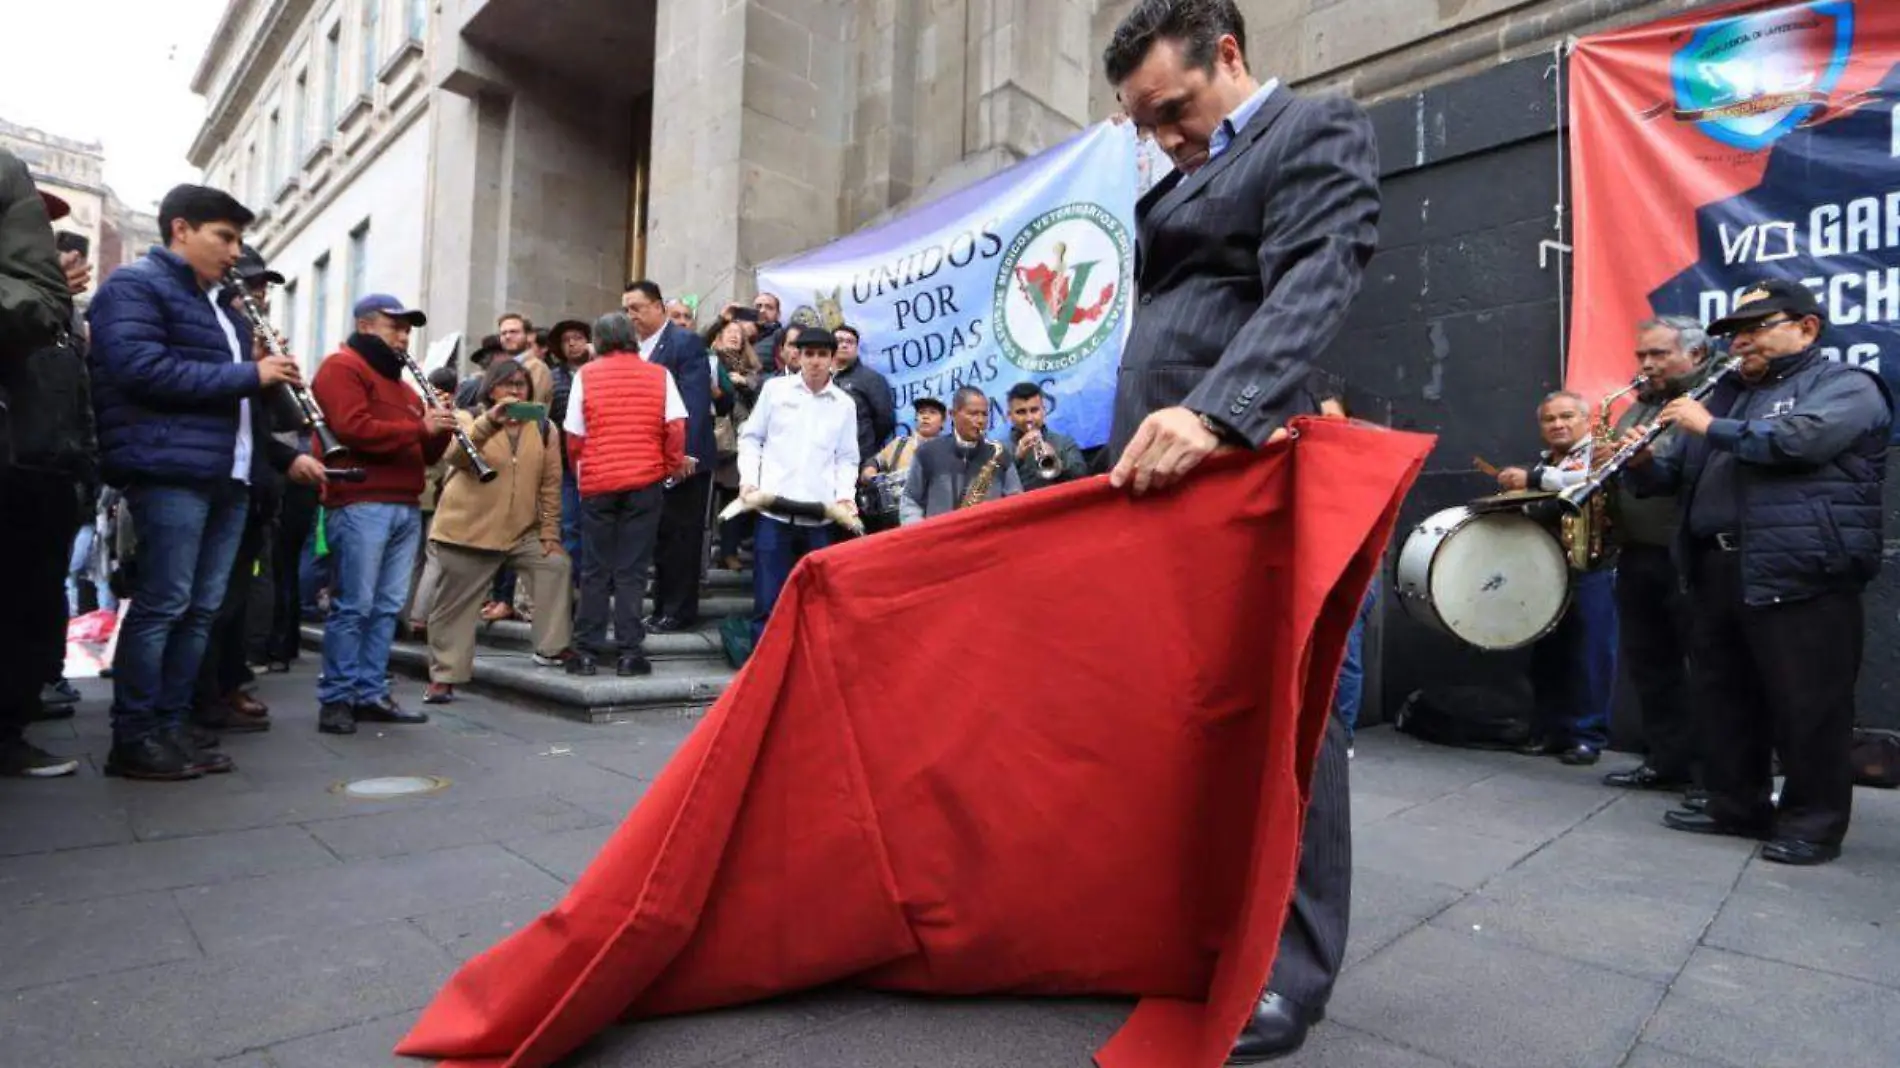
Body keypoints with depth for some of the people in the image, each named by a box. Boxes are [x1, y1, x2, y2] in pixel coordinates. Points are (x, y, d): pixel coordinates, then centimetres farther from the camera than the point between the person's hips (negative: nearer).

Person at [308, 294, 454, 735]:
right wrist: (420, 427, -16)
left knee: (387, 607, 6)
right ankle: (336, 698, 0)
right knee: (354, 605, -7)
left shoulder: (399, 381, 27)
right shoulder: (342, 367, 1)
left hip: (406, 507, 8)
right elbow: (353, 429, -16)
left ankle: (371, 694, 11)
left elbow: (425, 454, 23)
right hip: (361, 505, -8)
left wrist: (439, 428, 4)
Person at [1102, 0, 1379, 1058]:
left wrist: (1212, 415, -31)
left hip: (1245, 472, -8)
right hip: (1158, 471, 8)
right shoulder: (1183, 178, 25)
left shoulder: (1319, 130, 2)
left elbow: (1312, 287, -16)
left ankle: (1288, 973, 12)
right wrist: (1142, 445, 15)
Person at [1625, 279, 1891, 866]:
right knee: (1723, 697, 12)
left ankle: (1814, 821, 11)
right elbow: (1673, 473, 19)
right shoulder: (1725, 394, 22)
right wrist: (1642, 462, -2)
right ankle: (1736, 805, 24)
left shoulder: (1847, 387, 2)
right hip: (1716, 573, 7)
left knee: (1807, 706, -1)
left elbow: (1799, 439, -19)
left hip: (1802, 575, -7)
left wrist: (1710, 428, -10)